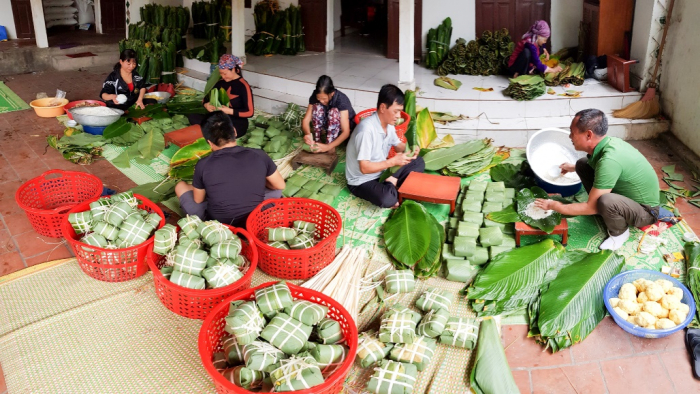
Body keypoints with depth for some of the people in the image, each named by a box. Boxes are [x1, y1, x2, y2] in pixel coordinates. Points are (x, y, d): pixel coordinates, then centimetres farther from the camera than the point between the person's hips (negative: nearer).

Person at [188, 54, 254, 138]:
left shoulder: (243, 86, -10)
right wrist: (206, 105, -7)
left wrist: (230, 111, -25)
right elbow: (206, 98, 17)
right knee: (192, 116, -14)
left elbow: (249, 112, -15)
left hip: (237, 123, -6)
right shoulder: (221, 83, 9)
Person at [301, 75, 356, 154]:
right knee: (317, 107, -25)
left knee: (333, 111, -35)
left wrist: (328, 147, -48)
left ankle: (330, 146, -28)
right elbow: (306, 120, -19)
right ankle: (317, 141, -19)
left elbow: (346, 132, -37)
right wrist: (307, 133, -42)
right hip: (326, 124, 4)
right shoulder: (315, 96, -20)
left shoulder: (341, 99, -33)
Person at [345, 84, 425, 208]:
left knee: (418, 162, 5)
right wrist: (393, 161, -28)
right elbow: (364, 168, -30)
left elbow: (398, 145, 14)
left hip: (381, 173, 9)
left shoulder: (389, 124, -3)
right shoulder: (367, 129, -29)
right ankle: (394, 185, -6)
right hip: (361, 182, -9)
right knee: (387, 199, -37)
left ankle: (392, 183, -9)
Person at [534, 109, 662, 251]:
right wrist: (573, 167, 18)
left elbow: (591, 208, -28)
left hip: (645, 211, -8)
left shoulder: (609, 160, -35)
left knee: (606, 201, -39)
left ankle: (619, 233, -6)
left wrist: (553, 206, -18)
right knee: (583, 164, 2)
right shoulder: (607, 142, -9)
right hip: (625, 194, 8)